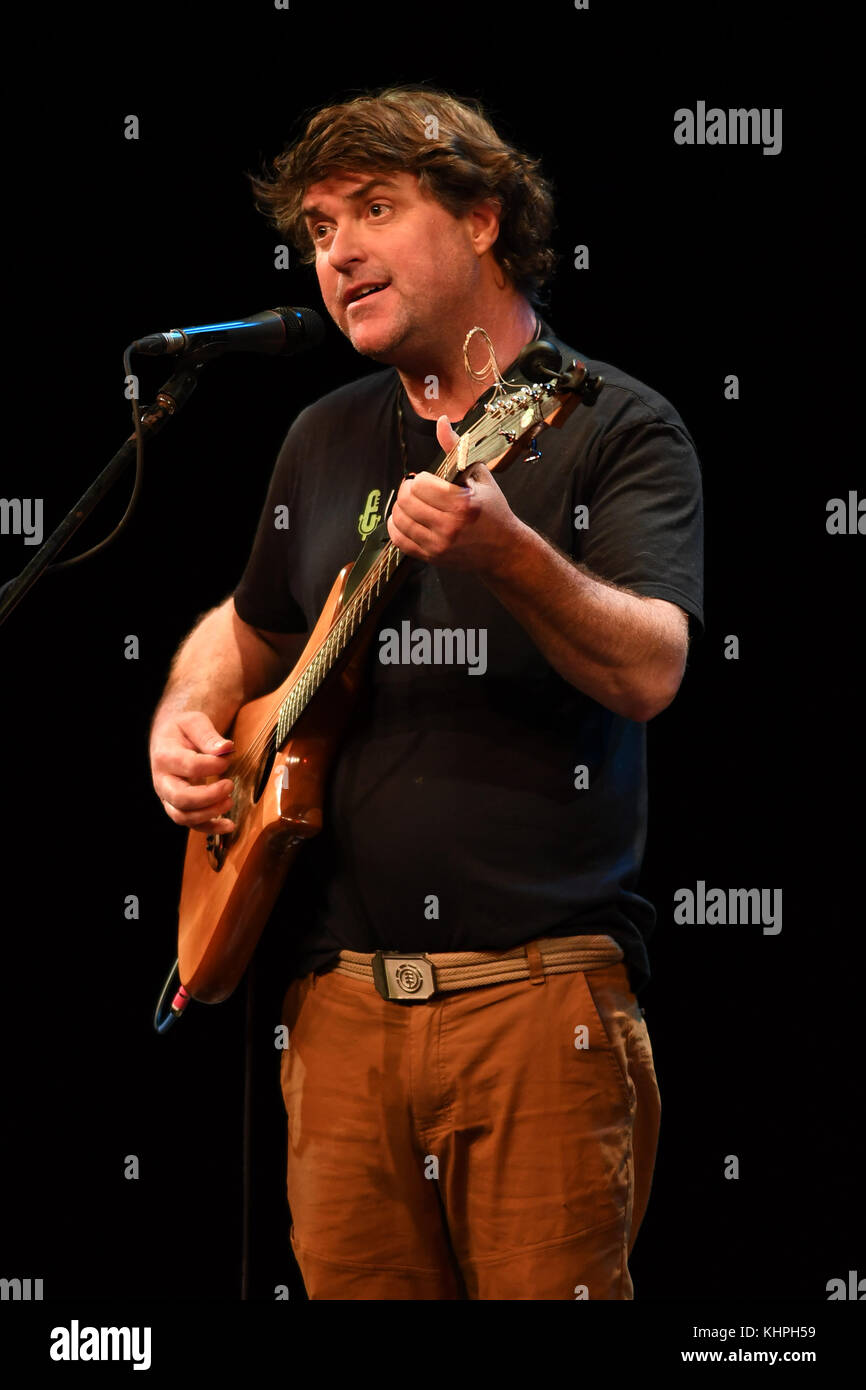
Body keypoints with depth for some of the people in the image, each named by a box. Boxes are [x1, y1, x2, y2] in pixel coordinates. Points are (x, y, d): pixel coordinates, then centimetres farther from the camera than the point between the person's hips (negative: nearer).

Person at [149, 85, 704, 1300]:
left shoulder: (614, 425, -2)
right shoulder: (326, 440, 15)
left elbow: (649, 672, -17)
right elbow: (251, 626, 31)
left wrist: (506, 552, -34)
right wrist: (185, 719, 9)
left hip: (542, 986, -5)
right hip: (341, 999, 5)